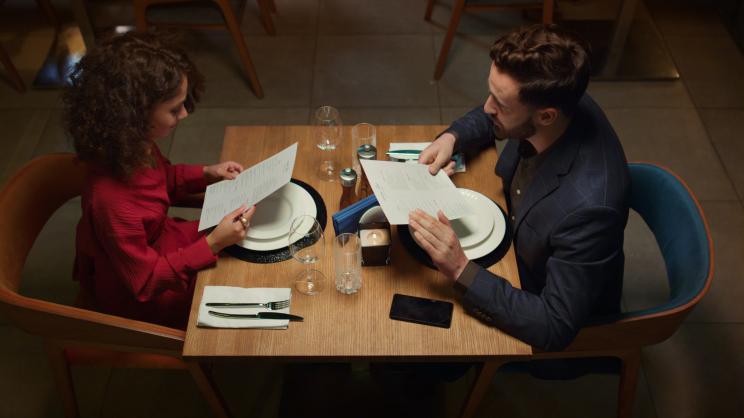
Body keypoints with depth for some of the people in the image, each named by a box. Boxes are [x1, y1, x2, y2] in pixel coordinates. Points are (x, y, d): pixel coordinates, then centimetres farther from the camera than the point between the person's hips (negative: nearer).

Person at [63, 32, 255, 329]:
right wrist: (212, 244, -34)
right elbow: (145, 282, -29)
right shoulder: (112, 200, -41)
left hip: (160, 246, 7)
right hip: (138, 299, -7)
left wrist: (206, 174, -7)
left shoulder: (136, 149, -16)